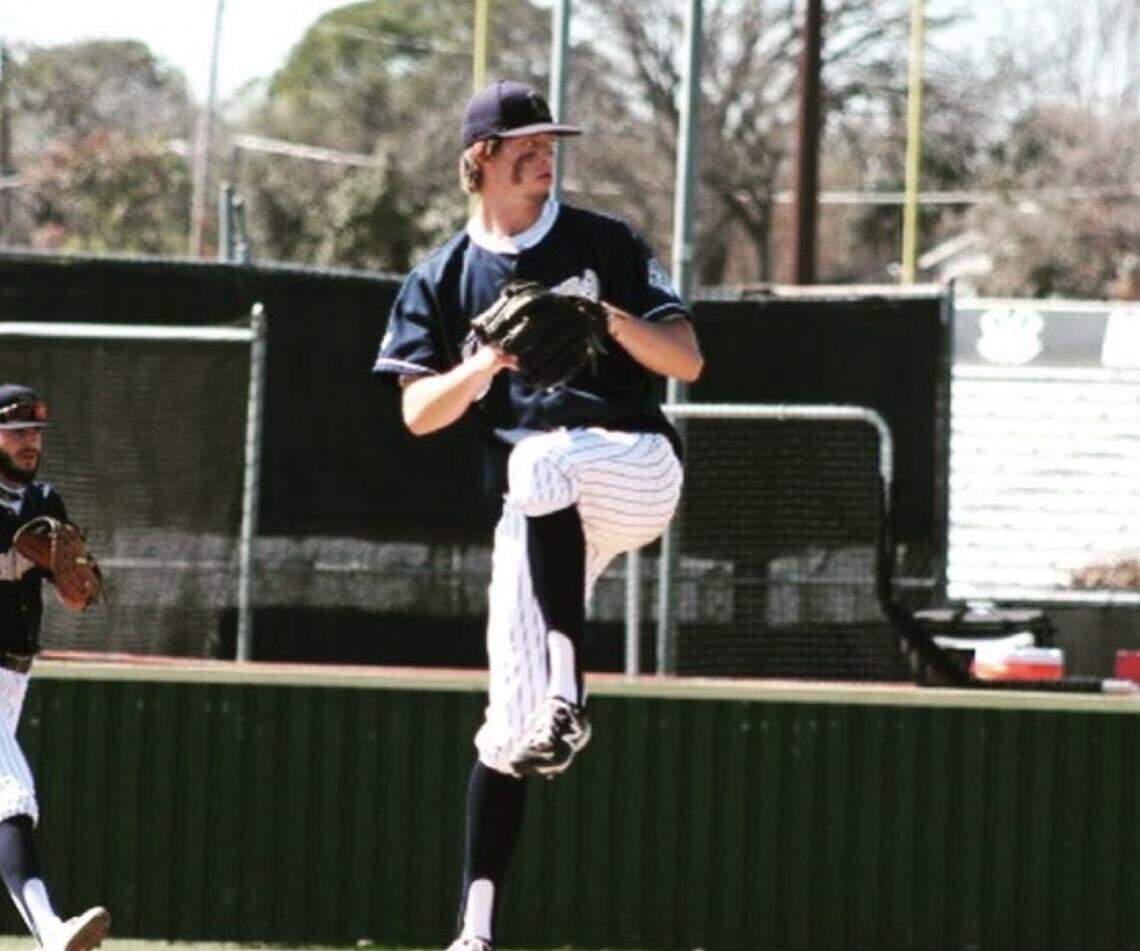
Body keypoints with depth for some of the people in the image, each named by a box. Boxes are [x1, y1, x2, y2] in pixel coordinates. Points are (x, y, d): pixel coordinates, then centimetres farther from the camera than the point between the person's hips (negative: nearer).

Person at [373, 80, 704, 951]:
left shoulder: (604, 244, 6)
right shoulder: (443, 280, 11)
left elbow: (687, 362, 1)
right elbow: (419, 414, 0)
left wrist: (613, 321, -17)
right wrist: (487, 363, -17)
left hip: (636, 464, -3)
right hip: (539, 507, 3)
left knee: (542, 459, -39)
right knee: (508, 721, -5)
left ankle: (569, 695, -41)